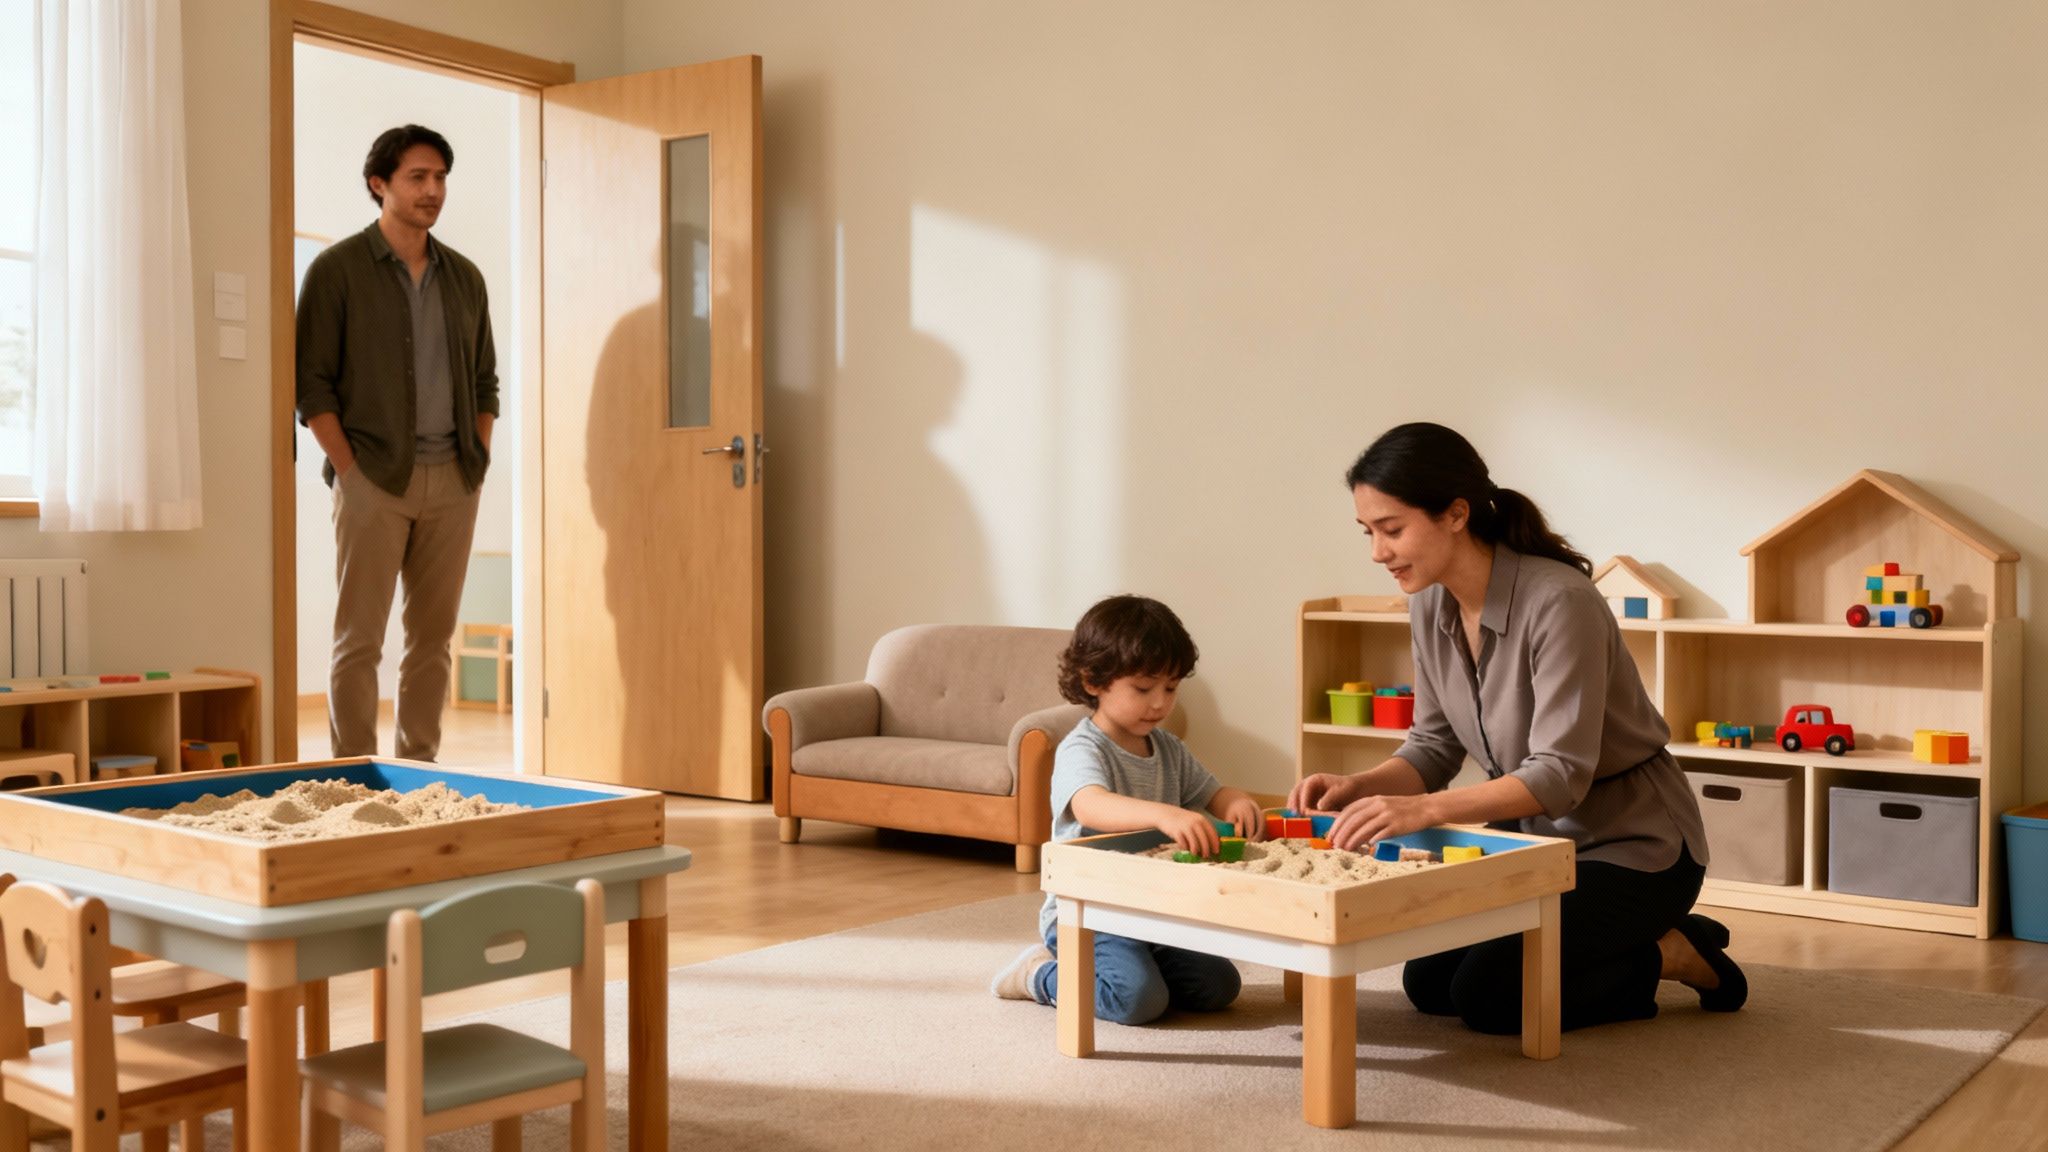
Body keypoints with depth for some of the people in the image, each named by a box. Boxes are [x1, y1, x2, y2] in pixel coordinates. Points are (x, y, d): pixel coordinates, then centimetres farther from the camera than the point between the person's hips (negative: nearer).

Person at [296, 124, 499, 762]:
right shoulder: (338, 269, -2)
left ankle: (420, 768, 17)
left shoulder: (464, 277, 14)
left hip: (452, 481, 5)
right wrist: (349, 470, -11)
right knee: (359, 639, -3)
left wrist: (478, 461, 8)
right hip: (374, 478, -5)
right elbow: (312, 383, -5)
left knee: (433, 636, 8)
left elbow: (485, 381, 18)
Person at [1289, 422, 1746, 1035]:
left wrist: (1424, 808, -44)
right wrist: (1359, 787, -18)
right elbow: (1435, 746, 2)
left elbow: (1561, 773, -32)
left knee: (1487, 997, -17)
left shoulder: (1558, 602, -28)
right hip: (1536, 835, 8)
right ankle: (1626, 950, 17)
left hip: (1634, 845, -8)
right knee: (1428, 983, 1)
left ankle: (1671, 954, 5)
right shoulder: (1430, 605, -5)